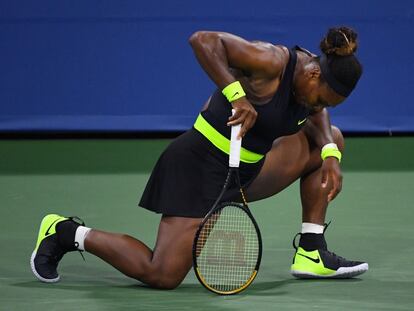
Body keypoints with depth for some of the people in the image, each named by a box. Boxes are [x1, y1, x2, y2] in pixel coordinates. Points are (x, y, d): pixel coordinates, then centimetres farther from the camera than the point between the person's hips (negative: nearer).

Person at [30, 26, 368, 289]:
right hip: (201, 164, -9)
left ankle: (311, 253, 10)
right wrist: (236, 95, -34)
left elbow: (317, 115, 17)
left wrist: (330, 155, -4)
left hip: (245, 171, 9)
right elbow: (204, 40, -28)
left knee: (331, 138, 6)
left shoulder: (315, 81, 0)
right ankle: (67, 234, 5)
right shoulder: (271, 62, -24)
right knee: (162, 276, -15)